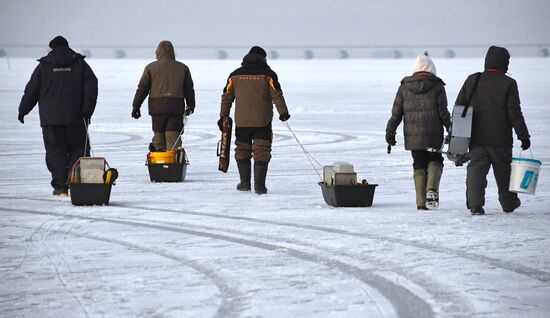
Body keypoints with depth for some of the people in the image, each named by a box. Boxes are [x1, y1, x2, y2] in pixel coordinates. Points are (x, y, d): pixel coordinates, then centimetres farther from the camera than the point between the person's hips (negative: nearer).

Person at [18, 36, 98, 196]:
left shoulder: (44, 66, 3)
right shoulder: (80, 64, 6)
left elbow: (31, 91, 8)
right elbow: (91, 87, -2)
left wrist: (22, 110, 20)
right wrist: (87, 111, -5)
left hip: (51, 119, -1)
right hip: (75, 118, 1)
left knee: (55, 152, 3)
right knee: (78, 150, 7)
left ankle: (60, 187, -3)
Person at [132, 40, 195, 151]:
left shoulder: (151, 67, 5)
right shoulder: (183, 68, 10)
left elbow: (142, 88, 5)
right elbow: (189, 89, 15)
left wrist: (136, 106, 10)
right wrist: (190, 106, 24)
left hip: (157, 107, -1)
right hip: (176, 107, 1)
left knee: (158, 134, 7)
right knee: (173, 135, -2)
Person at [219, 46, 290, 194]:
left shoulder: (235, 75, 7)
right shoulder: (268, 74, -2)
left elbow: (226, 97, 9)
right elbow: (276, 95, -8)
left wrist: (223, 116, 15)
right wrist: (283, 112, -4)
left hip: (242, 121, 2)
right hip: (262, 121, -2)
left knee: (242, 151, 15)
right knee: (262, 152, 0)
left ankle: (245, 183, 17)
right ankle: (259, 185, -6)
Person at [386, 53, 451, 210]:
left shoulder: (404, 87, 3)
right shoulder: (437, 86, -3)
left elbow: (396, 113, 4)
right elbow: (443, 112, -5)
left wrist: (390, 133, 11)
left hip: (412, 136, 2)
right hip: (433, 135, -2)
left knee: (419, 165, 12)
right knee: (435, 161, 14)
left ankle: (421, 201, 6)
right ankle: (432, 189, -13)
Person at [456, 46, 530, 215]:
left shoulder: (472, 80, 5)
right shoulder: (508, 84, -7)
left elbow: (459, 107, 8)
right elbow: (514, 114, -9)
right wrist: (524, 136, -4)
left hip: (476, 138, 2)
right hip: (500, 139, -2)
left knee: (476, 170, -1)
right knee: (504, 171, 14)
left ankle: (475, 204, -16)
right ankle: (509, 203, 29)